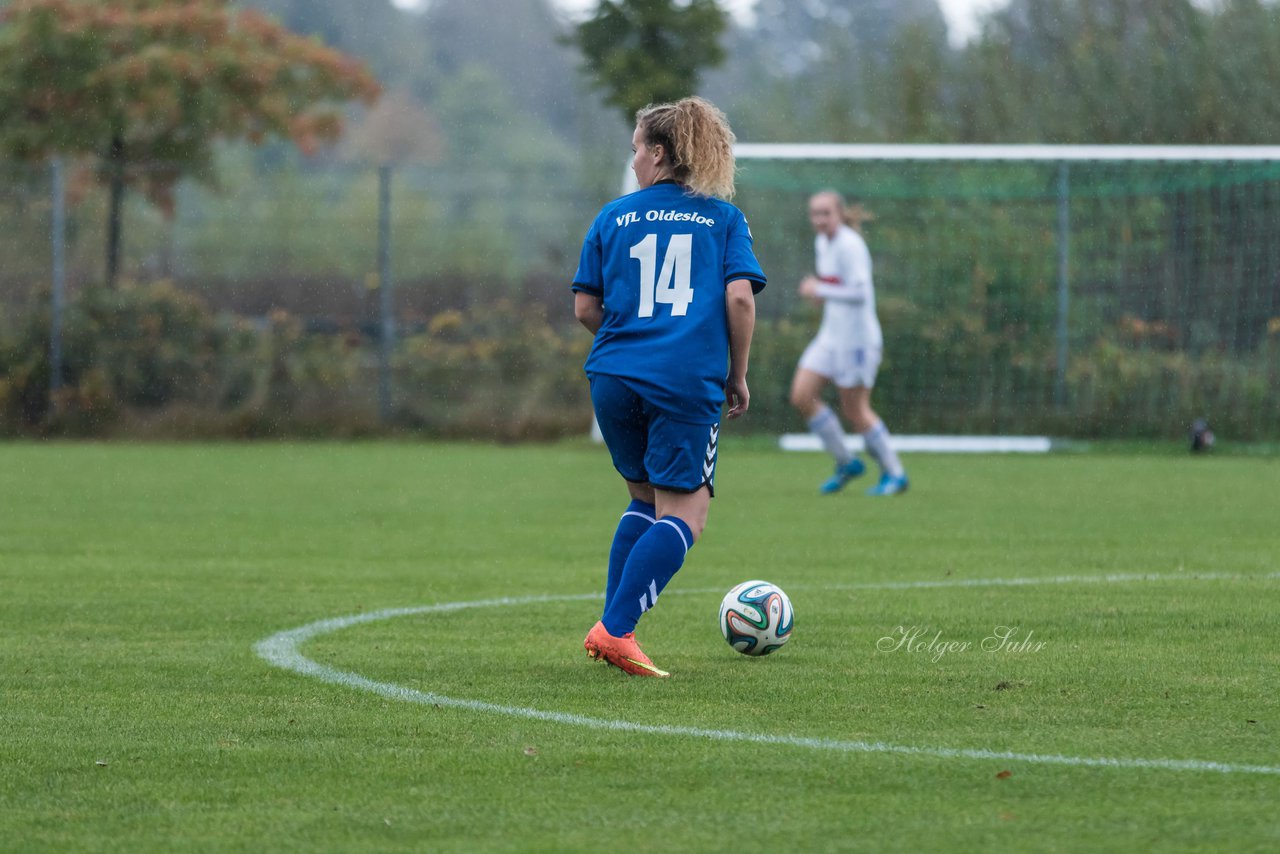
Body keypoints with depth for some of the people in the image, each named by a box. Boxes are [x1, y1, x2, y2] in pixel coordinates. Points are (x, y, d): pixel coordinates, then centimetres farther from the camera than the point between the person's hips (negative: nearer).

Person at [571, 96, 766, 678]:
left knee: (646, 498, 20)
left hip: (614, 380, 3)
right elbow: (740, 297, -6)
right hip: (688, 384, -3)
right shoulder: (724, 217, 6)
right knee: (683, 515, 1)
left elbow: (585, 308, 8)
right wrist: (737, 375, 5)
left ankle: (613, 626, 12)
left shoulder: (613, 217, 9)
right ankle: (615, 630, -14)